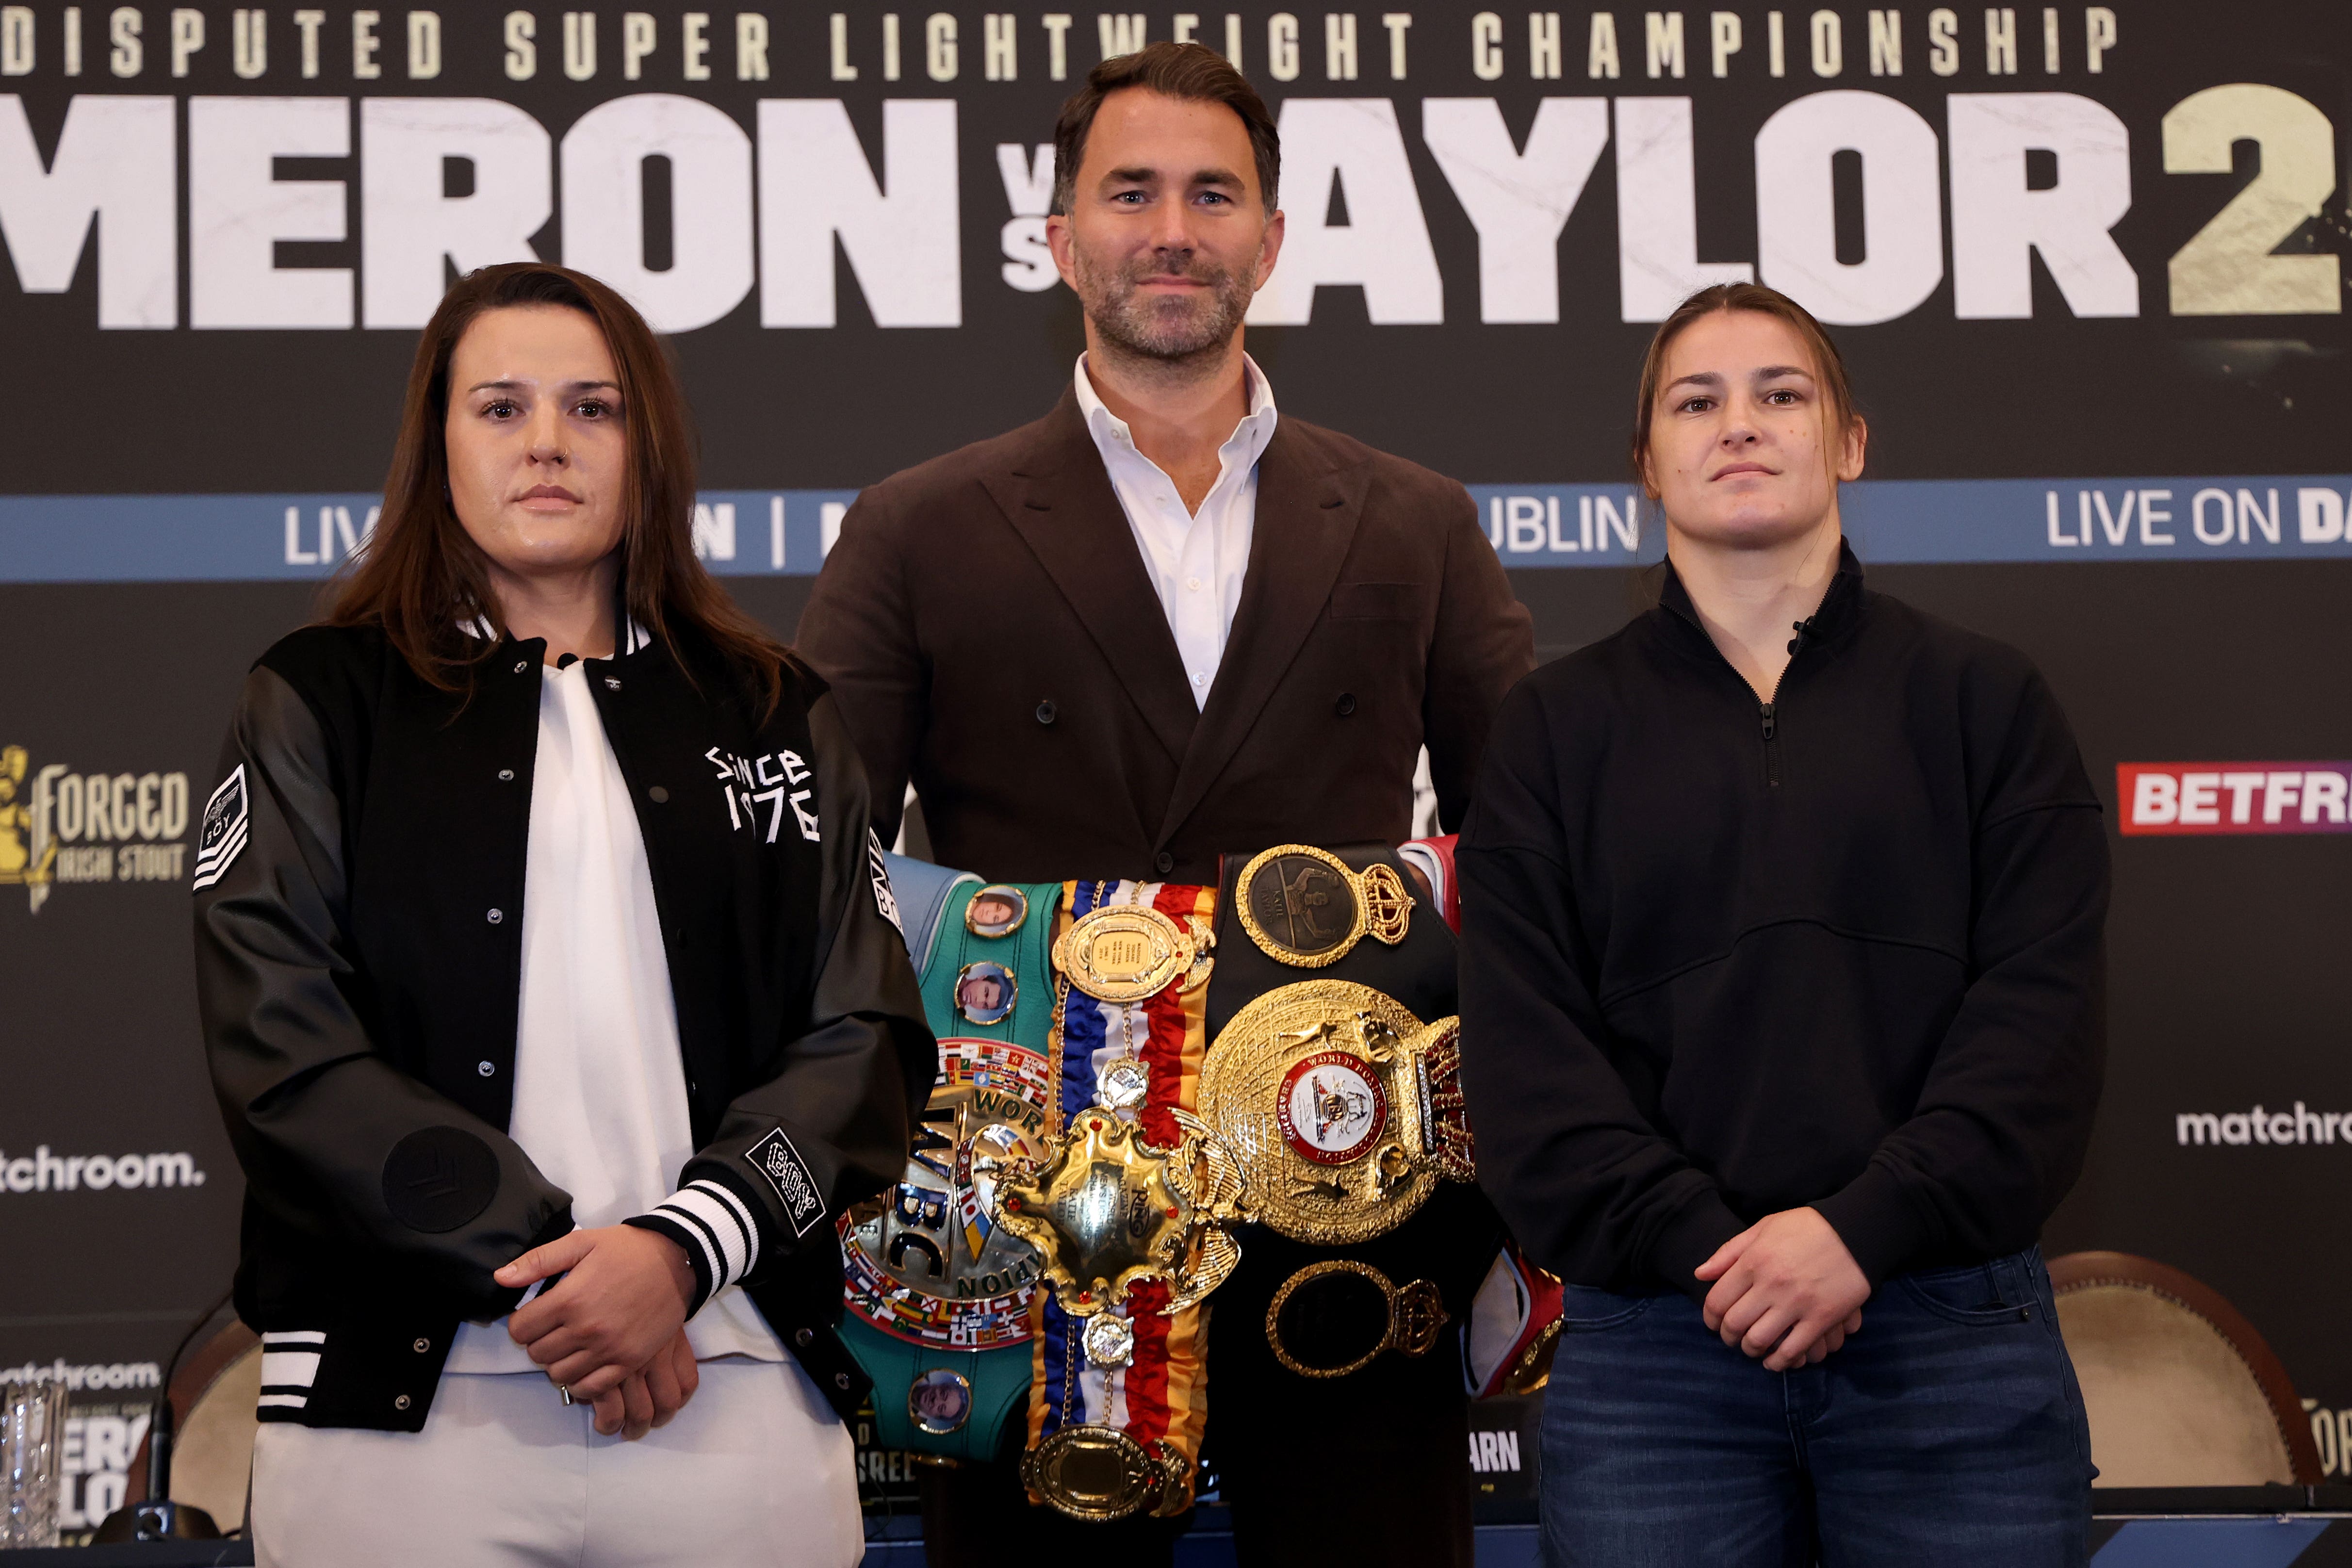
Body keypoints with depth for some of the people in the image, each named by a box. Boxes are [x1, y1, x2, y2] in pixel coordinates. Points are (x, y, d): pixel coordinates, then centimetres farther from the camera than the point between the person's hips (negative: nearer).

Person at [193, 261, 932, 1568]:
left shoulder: (774, 718, 12)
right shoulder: (322, 704, 7)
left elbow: (864, 1039, 3)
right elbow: (281, 1043, -4)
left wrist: (678, 1250, -12)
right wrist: (544, 1263, -12)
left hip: (740, 1390, 2)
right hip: (401, 1396, -1)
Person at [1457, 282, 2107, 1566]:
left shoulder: (1983, 700, 10)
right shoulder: (1559, 726, 11)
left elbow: (2043, 1007, 0)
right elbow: (1522, 1043, 1)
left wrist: (1867, 1229, -13)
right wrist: (1698, 1245, -12)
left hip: (1952, 1329, 0)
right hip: (1654, 1339, 0)